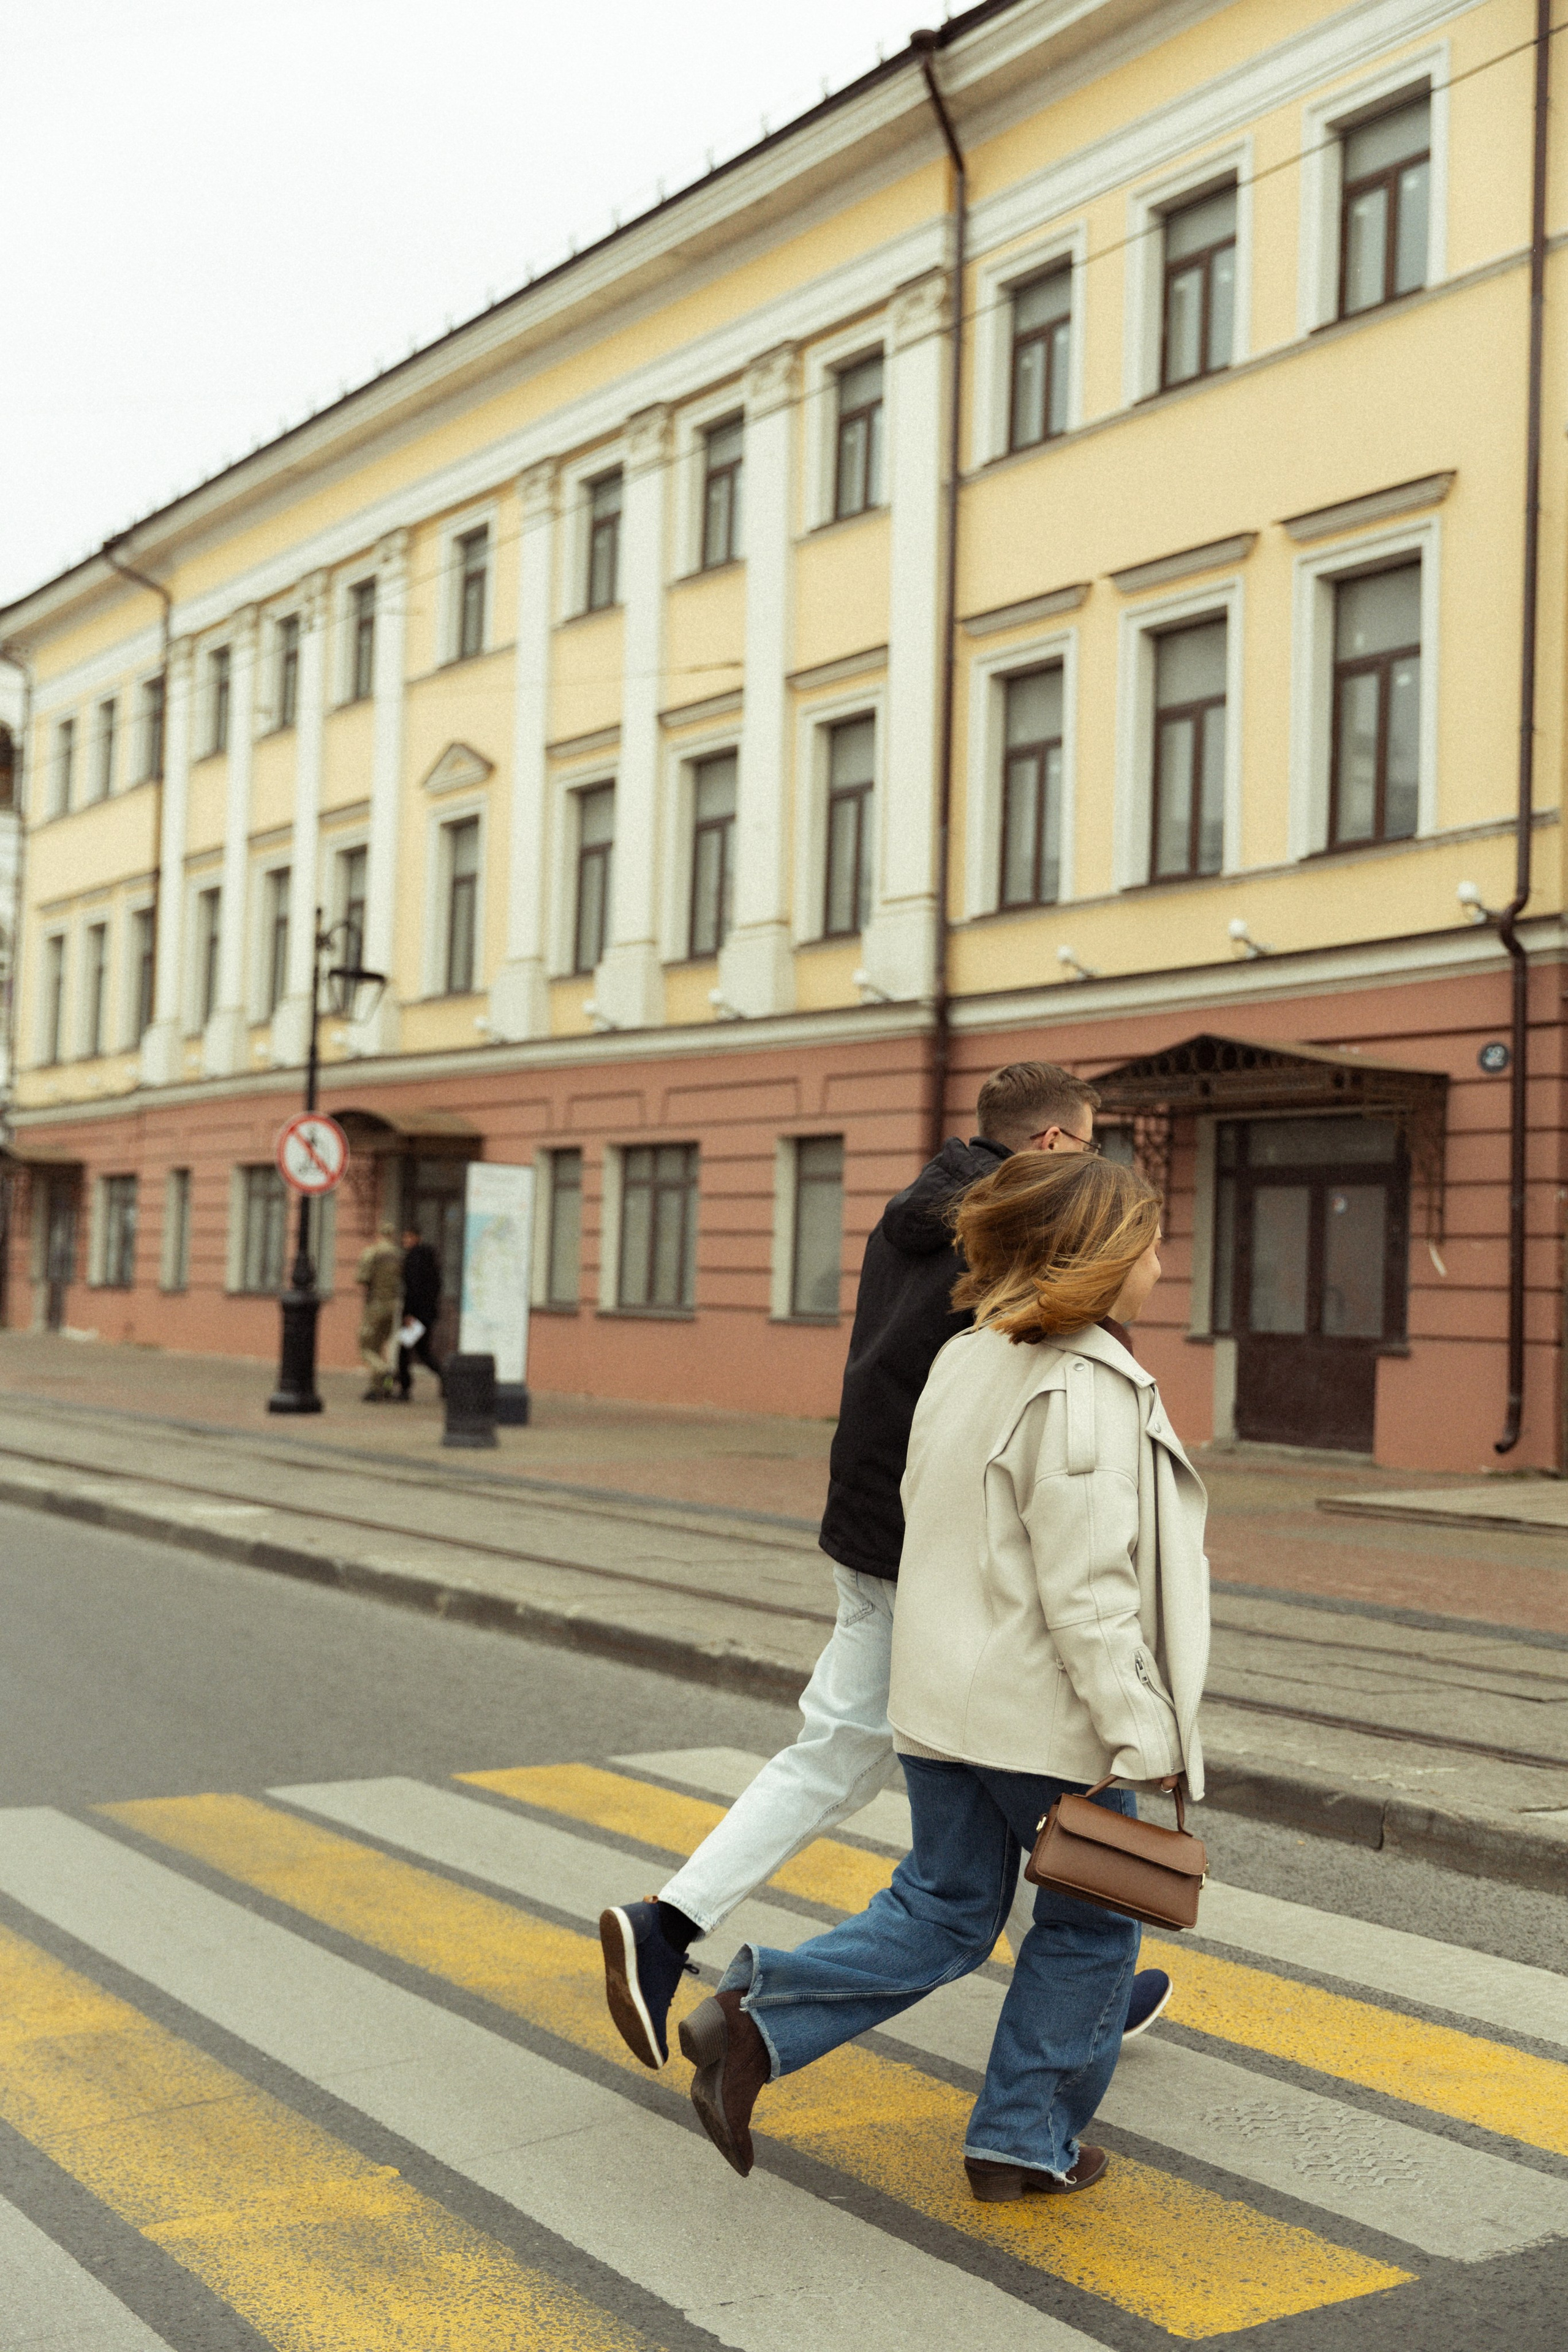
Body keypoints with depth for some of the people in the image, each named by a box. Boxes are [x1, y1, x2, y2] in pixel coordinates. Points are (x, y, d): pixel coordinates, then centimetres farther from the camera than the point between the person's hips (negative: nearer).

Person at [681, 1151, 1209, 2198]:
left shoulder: (965, 1361, 8)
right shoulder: (1087, 1394, -19)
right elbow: (1087, 1590, -22)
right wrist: (1141, 1737, -18)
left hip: (947, 1695, 8)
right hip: (1049, 1715, -8)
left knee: (944, 1911, 17)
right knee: (1088, 1923, 13)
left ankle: (756, 2021, 4)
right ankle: (1027, 2141, 23)